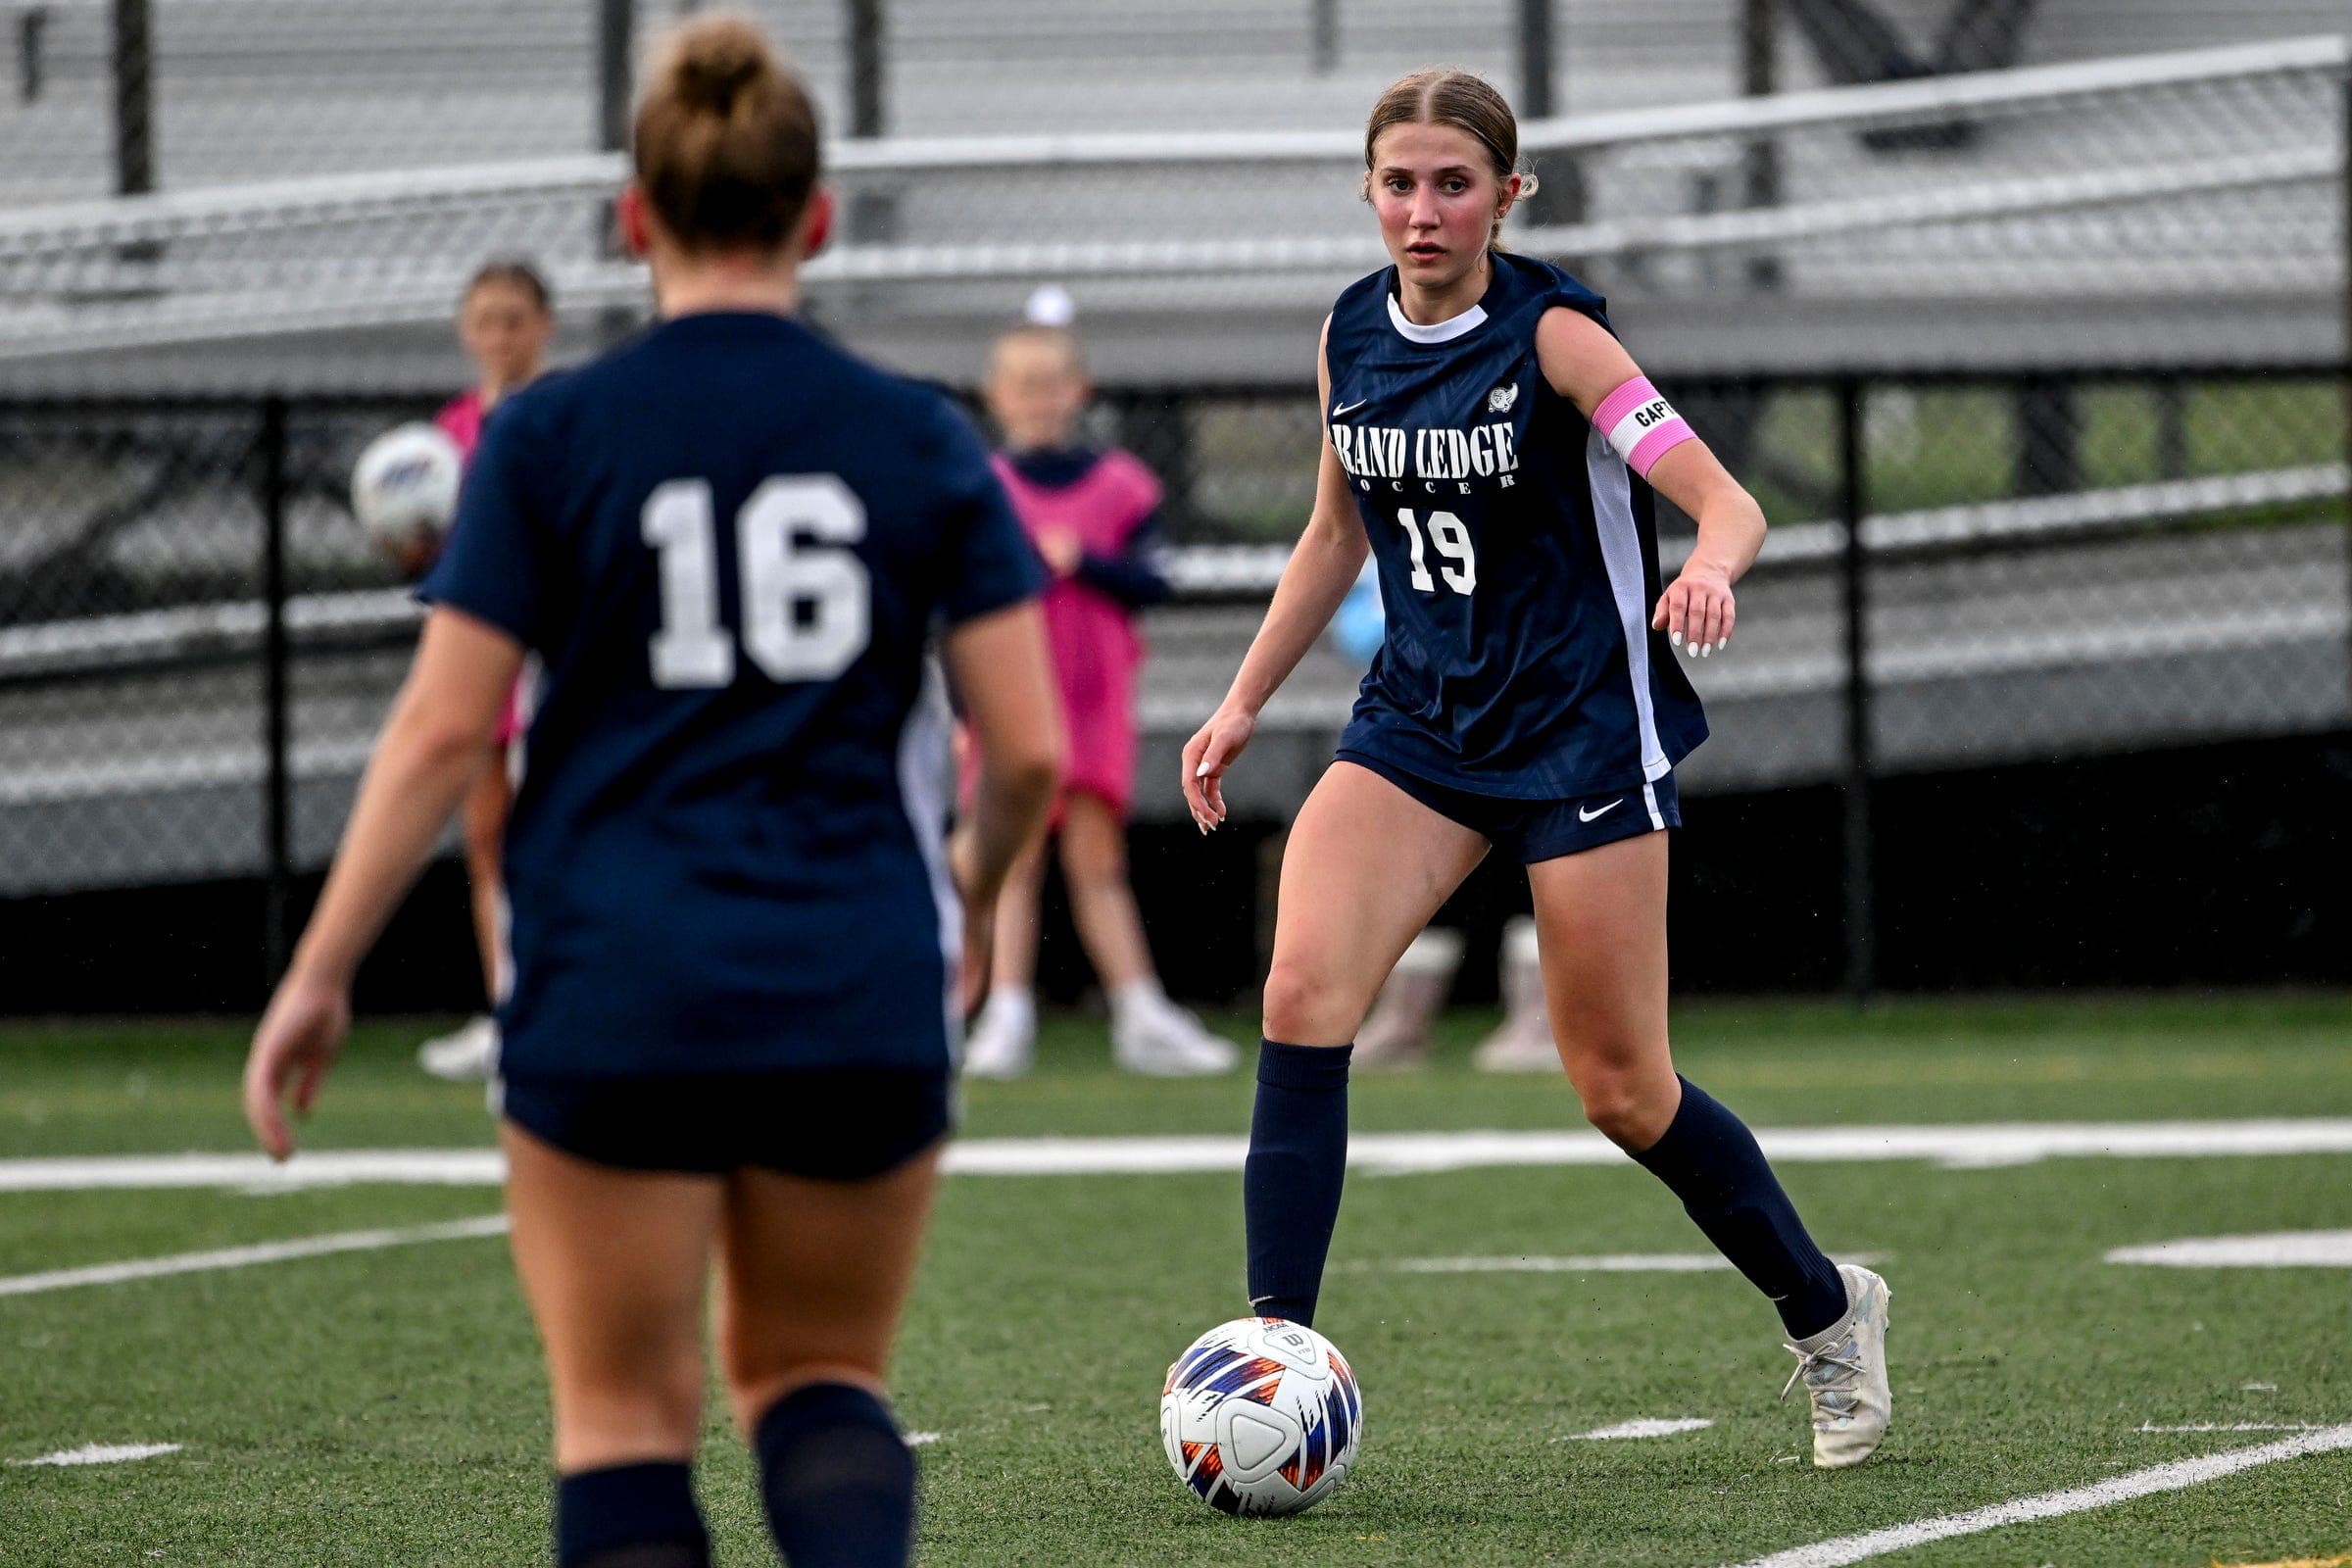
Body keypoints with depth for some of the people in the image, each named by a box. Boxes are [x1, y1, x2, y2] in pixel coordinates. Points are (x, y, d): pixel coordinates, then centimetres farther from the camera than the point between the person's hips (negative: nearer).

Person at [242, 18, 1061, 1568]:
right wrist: (974, 883, 22)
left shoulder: (550, 437, -2)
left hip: (618, 993, -2)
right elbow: (1027, 750, 1)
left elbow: (442, 731, -6)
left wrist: (319, 976, 2)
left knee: (628, 1406, 9)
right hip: (862, 999, 2)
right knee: (817, 1373, 17)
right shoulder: (921, 442, 3)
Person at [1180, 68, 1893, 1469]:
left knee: (1623, 1090, 2)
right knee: (1304, 993, -19)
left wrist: (1709, 572, -43)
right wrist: (1245, 700, 16)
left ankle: (1830, 1314, 27)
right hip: (1420, 721, 5)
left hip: (1583, 726, -5)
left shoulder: (1553, 335, -14)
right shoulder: (1351, 337, 3)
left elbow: (1728, 501, -21)